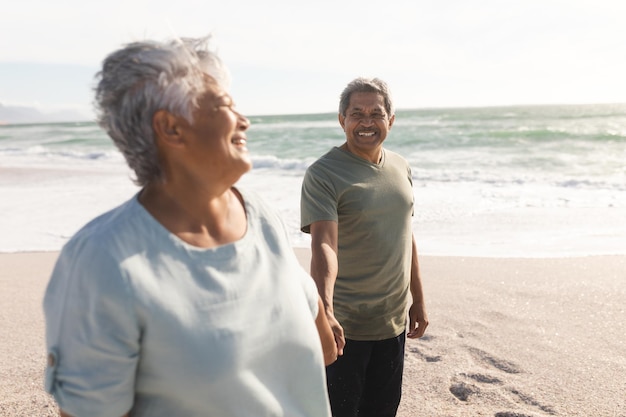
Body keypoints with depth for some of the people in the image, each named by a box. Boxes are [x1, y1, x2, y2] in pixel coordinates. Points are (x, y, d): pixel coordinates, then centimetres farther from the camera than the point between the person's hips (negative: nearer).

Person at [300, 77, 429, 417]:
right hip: (345, 325, -6)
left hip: (394, 320, 6)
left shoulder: (400, 168, 6)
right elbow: (324, 245, -27)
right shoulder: (322, 174, -15)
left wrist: (417, 300, 15)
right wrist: (325, 310, -40)